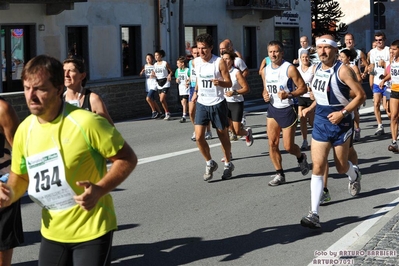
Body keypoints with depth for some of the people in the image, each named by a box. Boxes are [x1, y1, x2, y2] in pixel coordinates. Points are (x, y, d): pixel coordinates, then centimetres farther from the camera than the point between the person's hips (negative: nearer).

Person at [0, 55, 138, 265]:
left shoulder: (86, 123, -19)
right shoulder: (24, 130, -1)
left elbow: (128, 159, -12)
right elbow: (20, 175, 14)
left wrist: (100, 189, -26)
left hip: (92, 230, -6)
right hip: (52, 232, 6)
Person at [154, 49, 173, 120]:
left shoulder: (165, 63, -7)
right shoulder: (155, 65, 10)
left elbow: (171, 71, -2)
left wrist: (169, 75, -21)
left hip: (165, 83, -6)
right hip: (158, 83, 6)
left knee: (162, 100, -15)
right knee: (163, 100, 9)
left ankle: (167, 114, -2)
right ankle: (167, 114, 20)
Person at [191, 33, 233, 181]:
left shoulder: (219, 62, -13)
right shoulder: (195, 62, 1)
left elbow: (229, 83, -11)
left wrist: (220, 83, -30)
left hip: (217, 104, -3)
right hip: (202, 104, 3)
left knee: (223, 136, 10)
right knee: (199, 137, -8)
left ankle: (228, 164, 29)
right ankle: (210, 163, 12)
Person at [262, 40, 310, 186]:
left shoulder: (289, 68, -15)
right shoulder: (266, 69, 5)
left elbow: (303, 88, -13)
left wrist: (288, 95, -28)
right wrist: (265, 95, -4)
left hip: (287, 110, -6)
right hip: (273, 109, 6)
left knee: (288, 146, -2)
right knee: (272, 143, 1)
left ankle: (301, 158, 32)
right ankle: (279, 174, 12)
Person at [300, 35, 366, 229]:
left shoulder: (342, 70, -17)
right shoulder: (317, 68, 4)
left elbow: (361, 95, -18)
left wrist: (343, 113, -23)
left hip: (340, 123, -5)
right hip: (320, 122, 5)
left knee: (341, 167, 13)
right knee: (318, 167, -5)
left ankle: (355, 175, 52)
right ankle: (314, 214, -7)